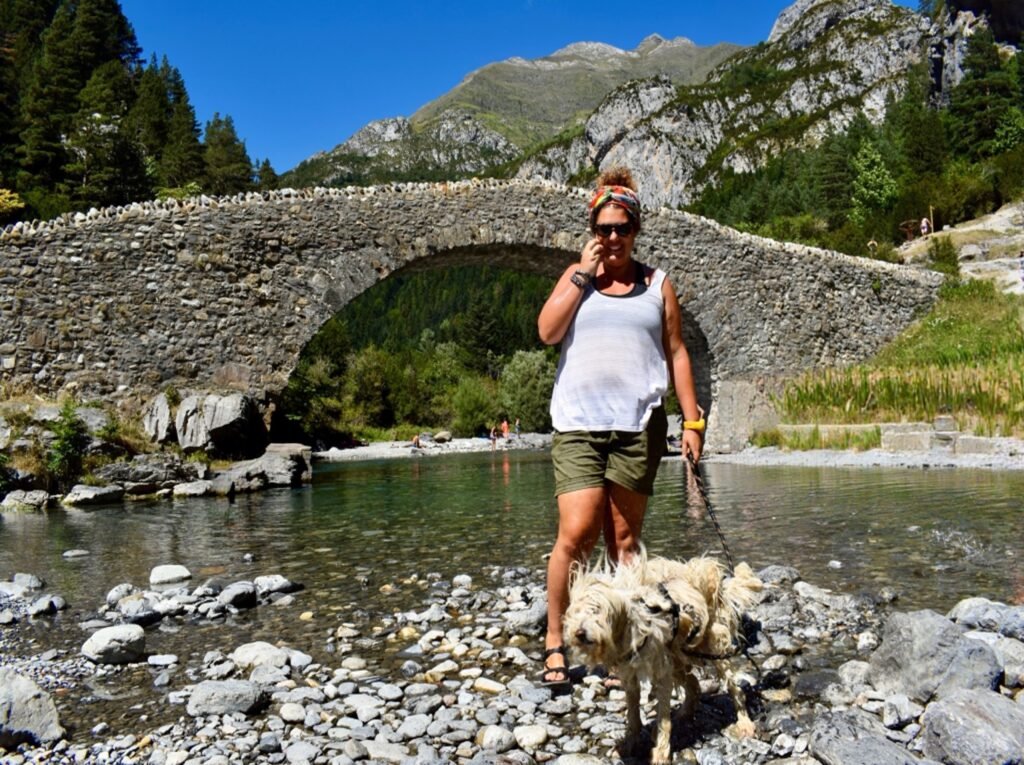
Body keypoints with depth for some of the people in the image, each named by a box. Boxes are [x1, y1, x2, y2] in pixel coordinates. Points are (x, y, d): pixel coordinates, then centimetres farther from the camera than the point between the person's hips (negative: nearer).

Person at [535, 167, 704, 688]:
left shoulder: (657, 284, 11)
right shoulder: (577, 275, 11)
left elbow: (676, 353, 10)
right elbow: (548, 331, -3)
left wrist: (692, 419, 3)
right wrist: (584, 274, -4)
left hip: (638, 424, 1)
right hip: (579, 422, -1)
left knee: (624, 539, 5)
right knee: (576, 534, -10)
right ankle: (554, 641, 6)